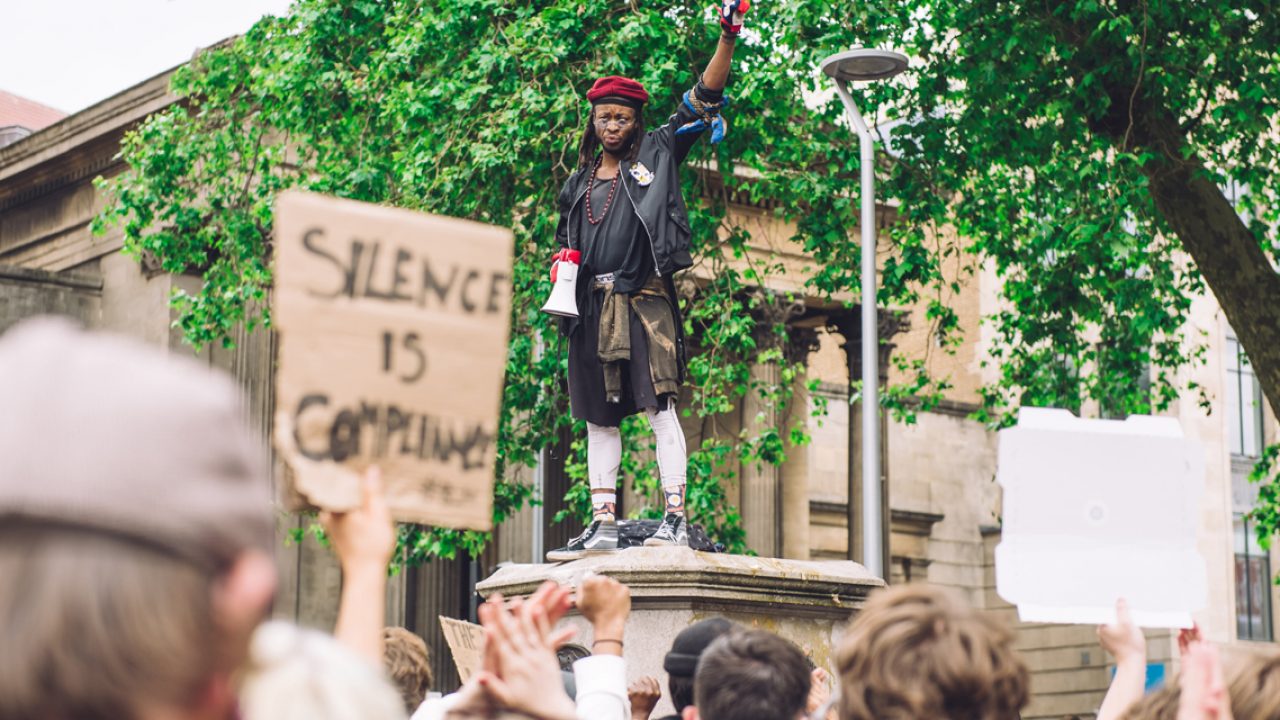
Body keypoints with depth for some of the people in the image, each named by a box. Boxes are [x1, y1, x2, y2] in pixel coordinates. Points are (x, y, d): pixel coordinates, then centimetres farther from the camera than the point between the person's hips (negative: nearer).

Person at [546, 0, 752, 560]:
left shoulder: (656, 155, 6)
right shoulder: (579, 184, 18)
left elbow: (702, 102, -1)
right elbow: (566, 241, 26)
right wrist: (563, 263, 2)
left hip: (644, 299, -5)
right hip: (593, 304, 5)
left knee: (659, 404, -11)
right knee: (599, 416, 5)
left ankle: (675, 516, -12)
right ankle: (603, 524, 9)